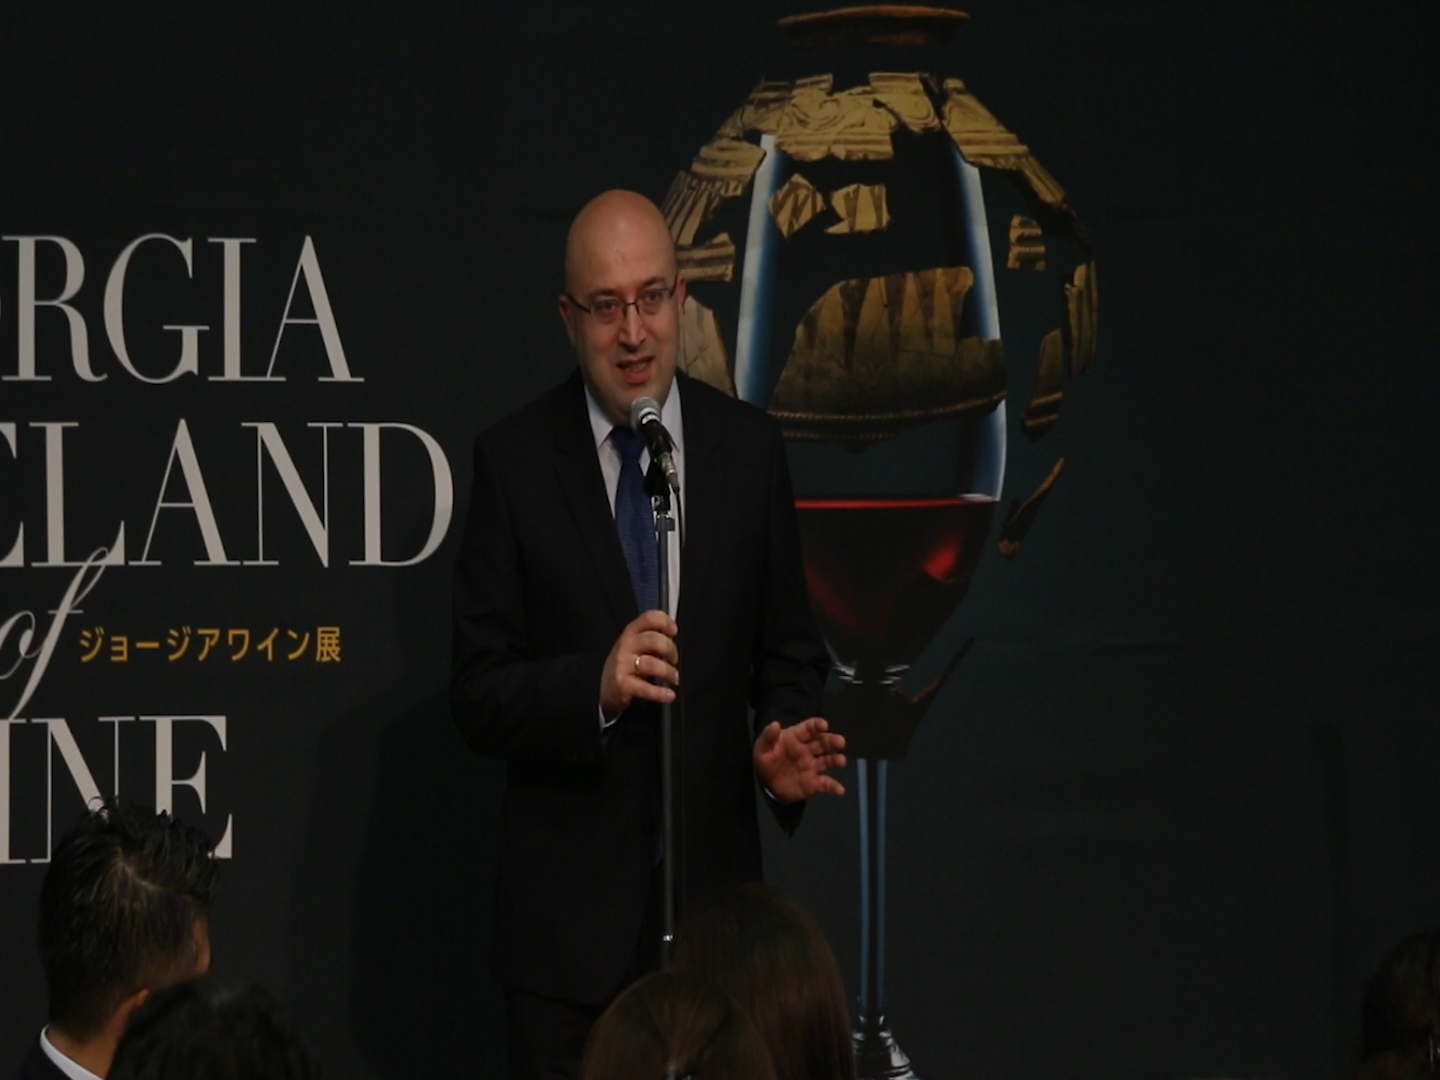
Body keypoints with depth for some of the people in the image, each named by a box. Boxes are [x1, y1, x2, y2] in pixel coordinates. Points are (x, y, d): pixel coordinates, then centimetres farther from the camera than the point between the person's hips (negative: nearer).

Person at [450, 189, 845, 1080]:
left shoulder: (750, 449, 4)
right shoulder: (515, 461, -2)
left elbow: (790, 657, 9)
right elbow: (478, 696, -4)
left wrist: (788, 750, -12)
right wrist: (595, 687, -23)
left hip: (715, 891, 2)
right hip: (569, 909, -2)